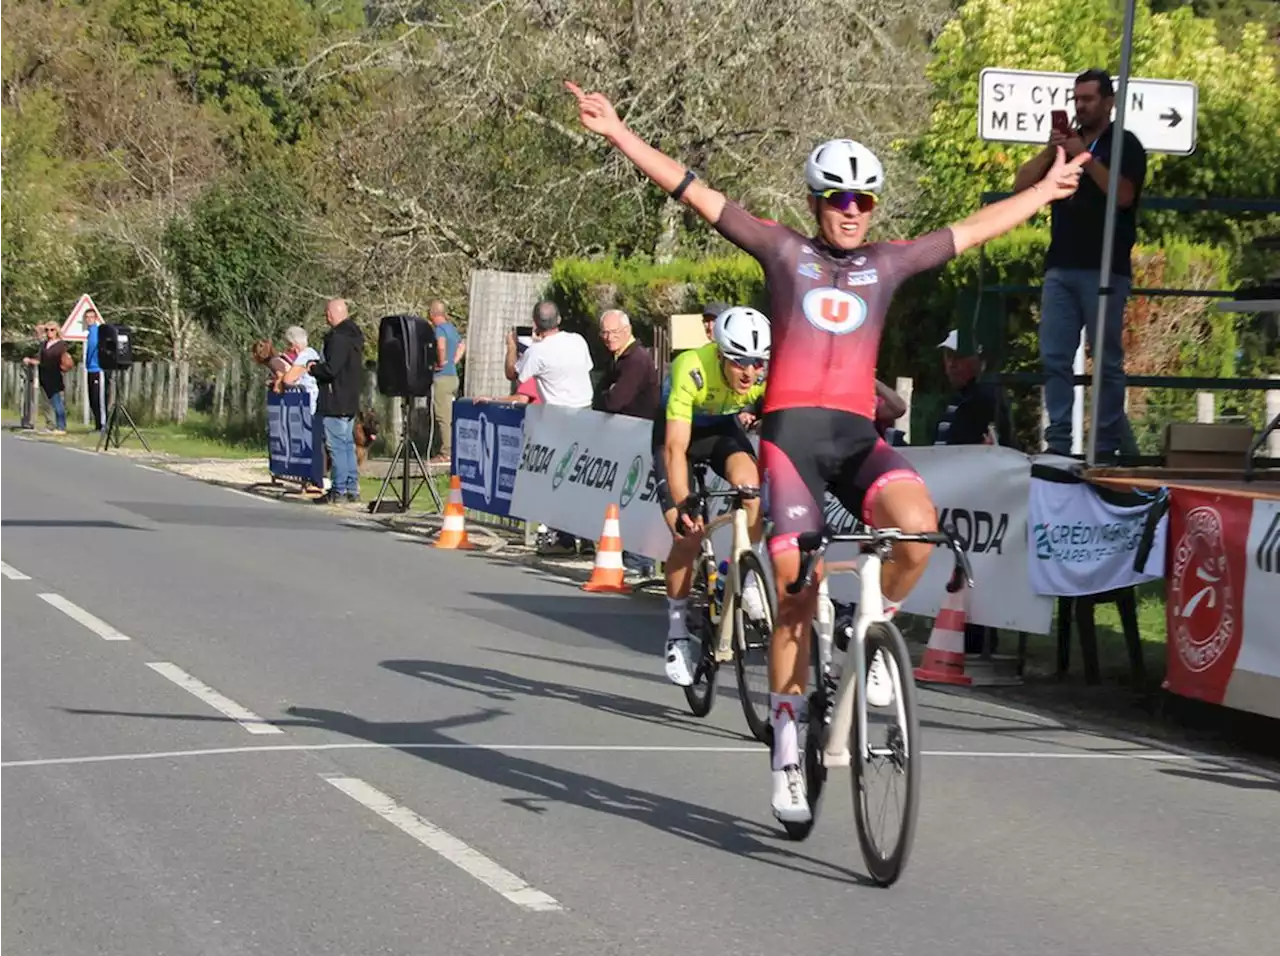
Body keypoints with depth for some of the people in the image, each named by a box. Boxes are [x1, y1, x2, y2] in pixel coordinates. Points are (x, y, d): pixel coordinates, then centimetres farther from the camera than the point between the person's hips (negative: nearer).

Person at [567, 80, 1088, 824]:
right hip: (793, 432, -2)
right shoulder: (784, 251, 10)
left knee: (918, 525, -29)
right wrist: (617, 133, 3)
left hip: (859, 436, 2)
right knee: (796, 591, -7)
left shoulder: (889, 263, 16)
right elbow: (695, 193, 7)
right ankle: (788, 745, 6)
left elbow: (976, 230, 27)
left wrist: (1047, 189, 35)